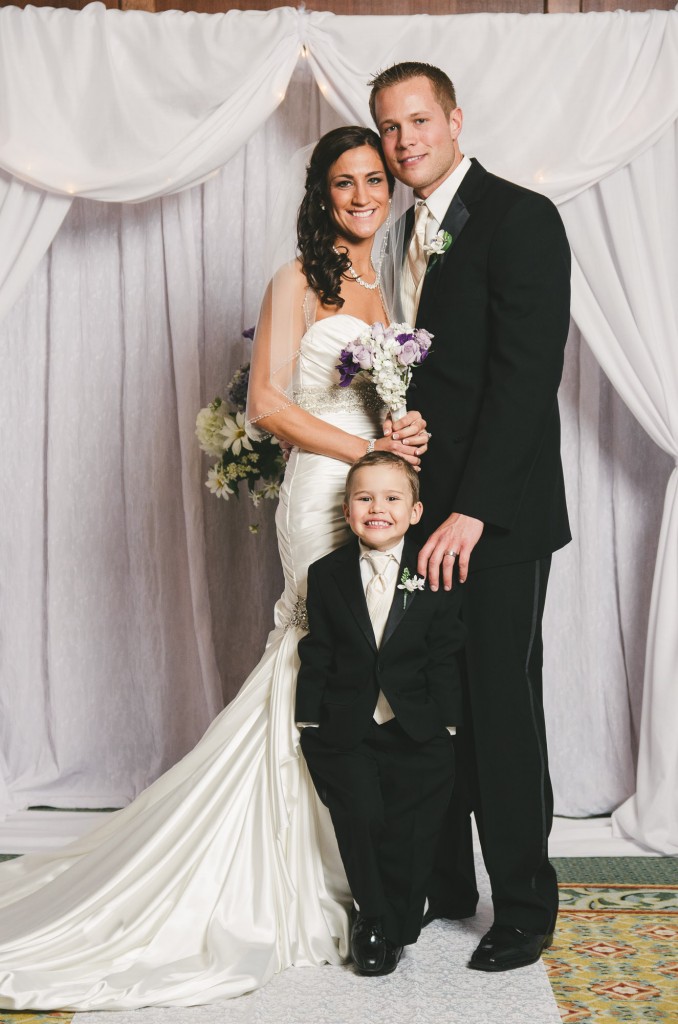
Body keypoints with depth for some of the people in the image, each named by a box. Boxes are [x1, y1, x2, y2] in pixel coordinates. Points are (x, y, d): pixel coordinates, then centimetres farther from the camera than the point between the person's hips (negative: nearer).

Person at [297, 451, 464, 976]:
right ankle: (373, 916, 13)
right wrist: (310, 724, -1)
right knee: (360, 816, -11)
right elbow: (316, 658, 3)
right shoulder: (326, 575, 1)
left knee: (410, 828, 0)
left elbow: (445, 659, 0)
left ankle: (396, 928, 21)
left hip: (415, 733, 0)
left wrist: (445, 726, -4)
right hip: (345, 730, 0)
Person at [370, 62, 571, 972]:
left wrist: (471, 511, -21)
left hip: (495, 517, -7)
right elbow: (427, 374, 14)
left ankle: (525, 907, 15)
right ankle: (443, 882, 25)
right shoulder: (417, 231, 15)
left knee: (501, 708, 0)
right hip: (425, 511, 7)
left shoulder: (520, 217, -9)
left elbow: (526, 375, -17)